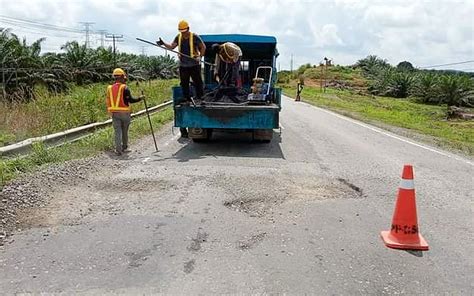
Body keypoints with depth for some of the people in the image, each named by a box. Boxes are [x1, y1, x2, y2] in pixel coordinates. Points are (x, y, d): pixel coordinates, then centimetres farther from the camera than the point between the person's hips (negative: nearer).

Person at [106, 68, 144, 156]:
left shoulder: (110, 88, 7)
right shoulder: (124, 88, -10)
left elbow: (109, 101, 11)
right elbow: (130, 100, -12)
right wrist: (140, 98, 1)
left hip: (114, 113, 4)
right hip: (124, 112, -3)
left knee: (117, 131, 3)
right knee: (125, 131, 12)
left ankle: (118, 150, -3)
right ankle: (124, 147, 24)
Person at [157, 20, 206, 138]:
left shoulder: (195, 37, -6)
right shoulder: (178, 37, 9)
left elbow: (203, 47, -1)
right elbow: (171, 47, 6)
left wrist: (200, 57, -13)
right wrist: (163, 43, -11)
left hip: (194, 64, -5)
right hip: (183, 65, 5)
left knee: (198, 83, -5)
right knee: (184, 84, 7)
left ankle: (200, 99, 1)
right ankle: (187, 101, 15)